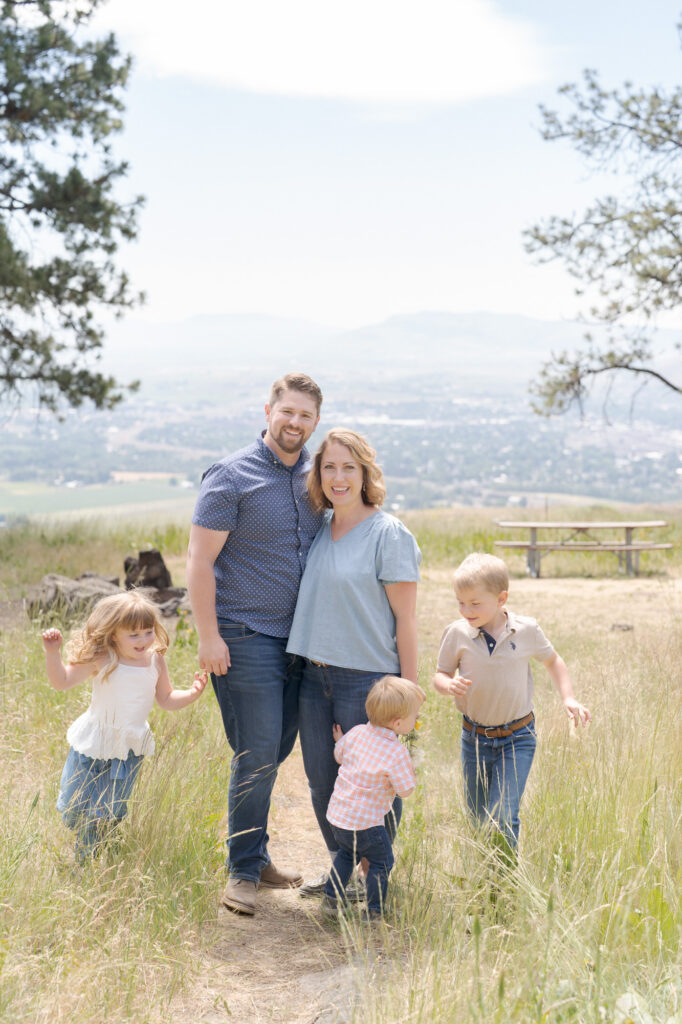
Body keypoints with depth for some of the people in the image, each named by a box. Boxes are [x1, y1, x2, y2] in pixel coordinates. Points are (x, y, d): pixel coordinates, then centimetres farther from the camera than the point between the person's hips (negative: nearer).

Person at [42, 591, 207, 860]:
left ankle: (85, 857, 28)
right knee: (74, 804, 7)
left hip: (129, 749, 2)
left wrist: (192, 694, -9)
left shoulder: (155, 661, -5)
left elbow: (166, 700, 8)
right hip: (92, 744, -2)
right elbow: (61, 681, -13)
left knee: (109, 812, 4)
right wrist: (53, 652, -28)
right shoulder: (102, 661, -16)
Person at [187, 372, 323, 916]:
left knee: (277, 751, 13)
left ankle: (255, 854, 28)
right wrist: (208, 635, -15)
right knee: (257, 756, -5)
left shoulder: (316, 475, 9)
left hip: (299, 638, 6)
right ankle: (244, 869, 10)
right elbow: (200, 558, -11)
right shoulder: (232, 476, -9)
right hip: (246, 637, -6)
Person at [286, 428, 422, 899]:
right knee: (322, 781, 14)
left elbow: (406, 620, -9)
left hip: (366, 679, -6)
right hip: (313, 677, 6)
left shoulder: (389, 534, -10)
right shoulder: (317, 528, 9)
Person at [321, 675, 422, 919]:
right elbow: (405, 790, -16)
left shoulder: (356, 733, -4)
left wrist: (339, 740, 32)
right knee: (381, 861, 13)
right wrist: (410, 771, 2)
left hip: (337, 815, 7)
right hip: (366, 823, -7)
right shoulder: (397, 753, -22)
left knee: (346, 853, 29)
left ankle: (331, 898, 33)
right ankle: (375, 910, 17)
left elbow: (339, 755, 13)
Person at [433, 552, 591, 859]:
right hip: (475, 737, 2)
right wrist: (449, 685, -21)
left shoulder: (527, 630, -9)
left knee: (502, 819, -13)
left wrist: (568, 698, 1)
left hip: (517, 738, -2)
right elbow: (440, 674, 1)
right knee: (478, 820, 13)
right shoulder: (457, 633, -10)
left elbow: (553, 661, 10)